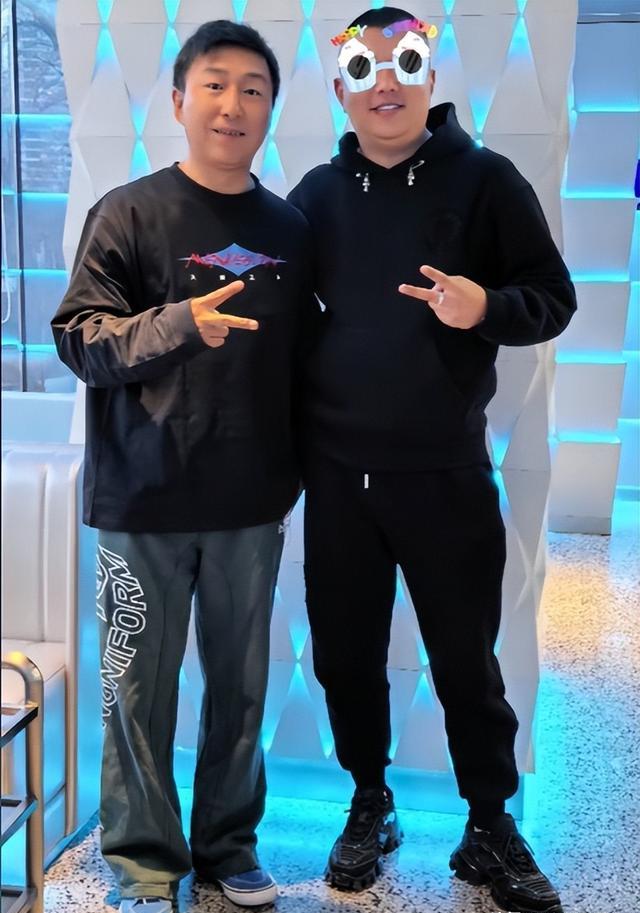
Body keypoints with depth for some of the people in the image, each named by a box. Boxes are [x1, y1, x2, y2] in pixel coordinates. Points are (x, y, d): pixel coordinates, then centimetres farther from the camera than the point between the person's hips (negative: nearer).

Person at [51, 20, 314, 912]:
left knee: (241, 684, 12)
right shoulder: (129, 212, -3)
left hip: (253, 506, 3)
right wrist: (180, 322, -23)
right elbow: (77, 337, -8)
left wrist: (298, 464, 11)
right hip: (145, 502, -3)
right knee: (140, 689, 5)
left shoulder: (291, 228, 9)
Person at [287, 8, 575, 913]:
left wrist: (485, 307, -23)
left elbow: (555, 298, -2)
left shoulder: (485, 178, -2)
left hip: (445, 472, -3)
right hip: (336, 472, 3)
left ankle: (491, 827, 26)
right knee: (344, 652, 11)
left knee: (466, 658, 7)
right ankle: (370, 806, 32)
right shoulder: (318, 193, 7)